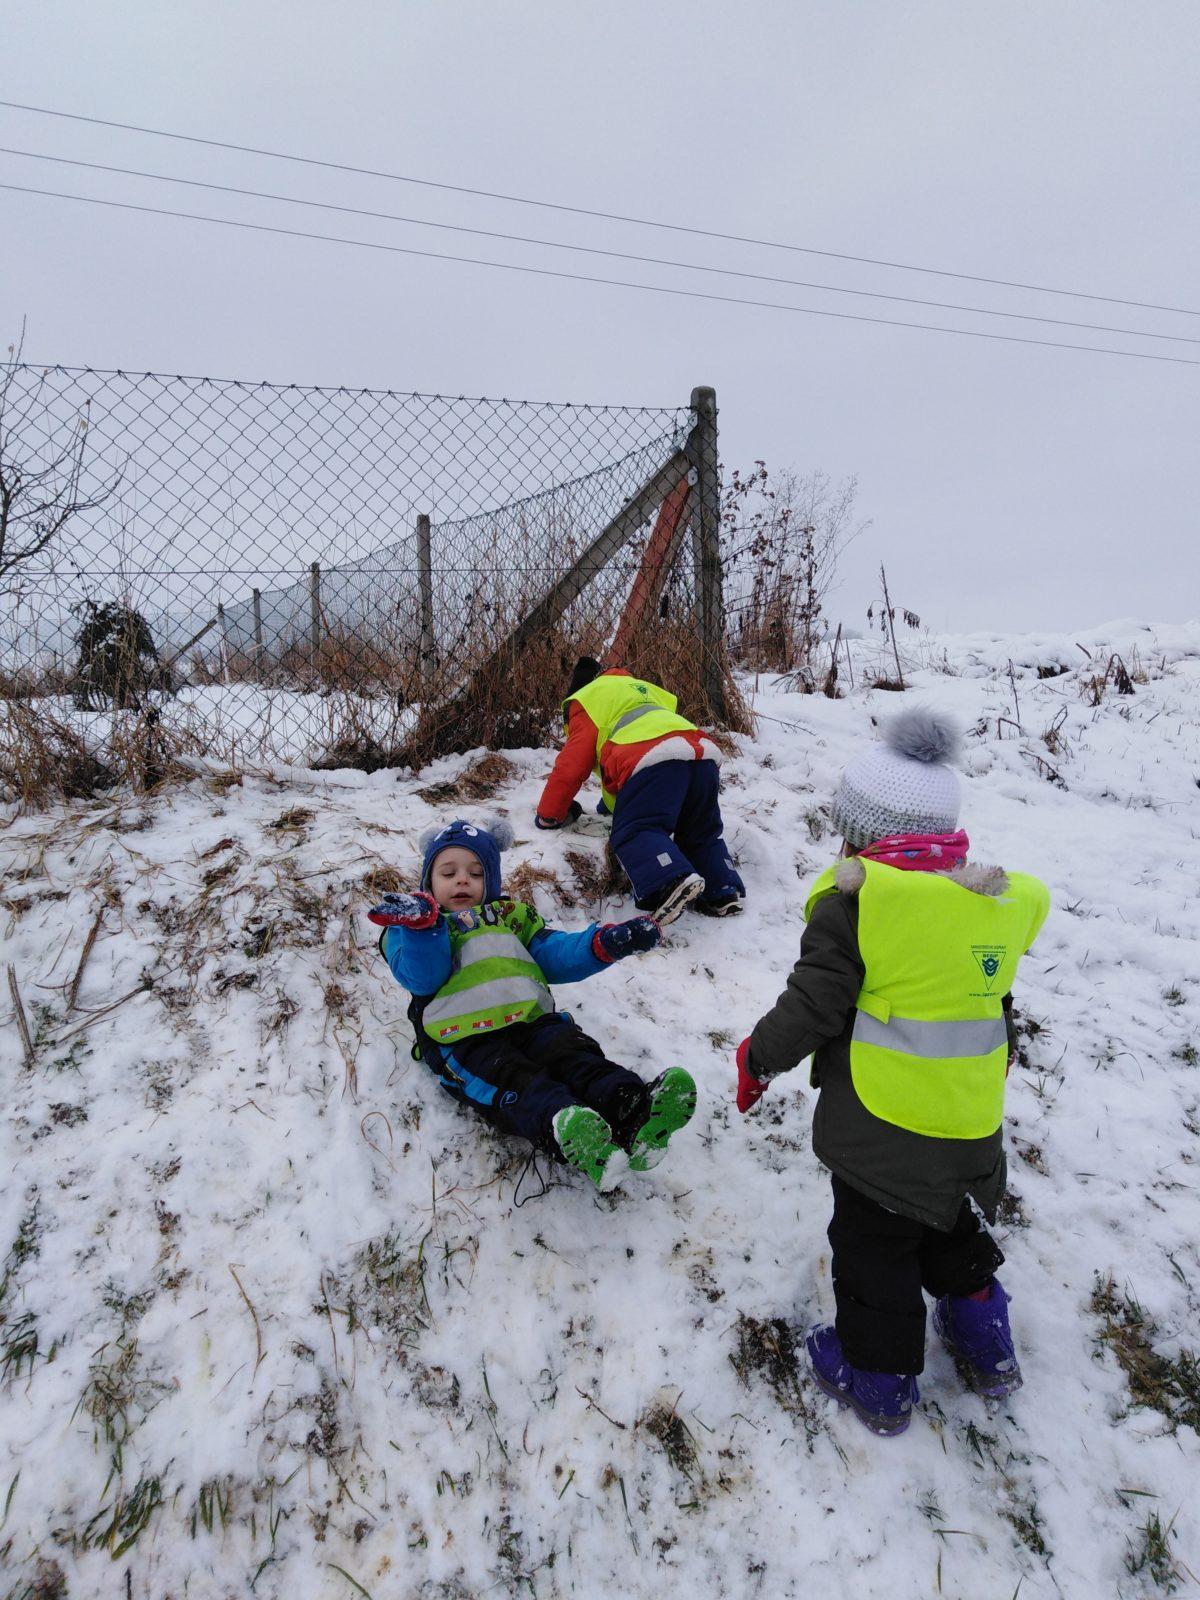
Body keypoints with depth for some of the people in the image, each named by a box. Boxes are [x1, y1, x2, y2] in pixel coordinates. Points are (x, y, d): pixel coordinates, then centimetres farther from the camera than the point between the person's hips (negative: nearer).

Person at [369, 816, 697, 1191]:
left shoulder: (513, 916, 33)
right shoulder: (415, 926, 21)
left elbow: (556, 956, 23)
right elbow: (422, 978, -1)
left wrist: (605, 944, 3)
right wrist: (422, 923, -20)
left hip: (530, 1019, 4)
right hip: (465, 1038, -4)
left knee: (575, 1057, -28)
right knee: (513, 1080, -35)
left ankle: (633, 1115, -54)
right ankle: (570, 1135, -63)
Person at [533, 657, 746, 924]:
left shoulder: (586, 702, 21)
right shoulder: (641, 688, 44)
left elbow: (571, 766, 14)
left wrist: (549, 816, 25)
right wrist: (612, 800, 56)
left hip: (653, 760, -7)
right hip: (703, 754, 7)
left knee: (637, 832, -12)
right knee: (702, 832, 22)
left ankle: (673, 881, -37)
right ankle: (724, 892, 7)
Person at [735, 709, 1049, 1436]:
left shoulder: (854, 904, -21)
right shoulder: (998, 905, -1)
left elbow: (812, 1006, -18)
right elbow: (994, 1005, 12)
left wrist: (758, 1058, -1)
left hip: (880, 1122, -6)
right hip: (971, 1124, 6)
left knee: (874, 1246, 14)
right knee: (956, 1230, 29)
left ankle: (880, 1378, 30)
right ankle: (985, 1347, 45)